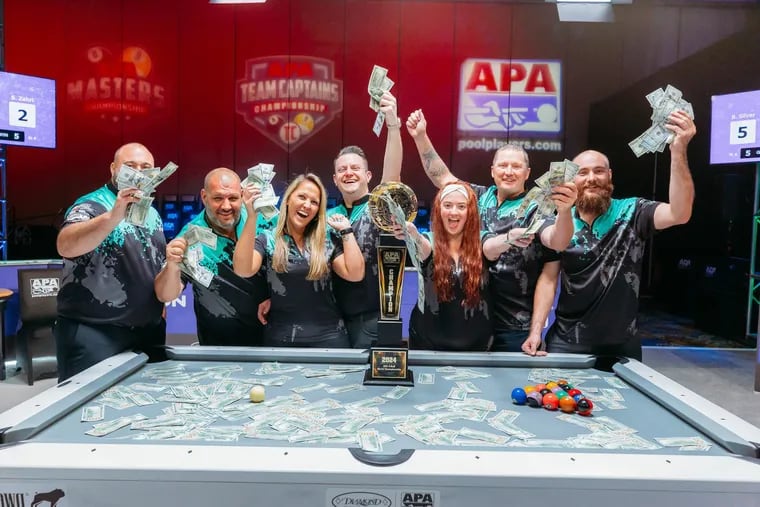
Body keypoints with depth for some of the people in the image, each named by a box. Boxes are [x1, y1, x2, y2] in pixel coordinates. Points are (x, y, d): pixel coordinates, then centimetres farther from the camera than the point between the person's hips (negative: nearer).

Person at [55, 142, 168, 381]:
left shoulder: (153, 213, 11)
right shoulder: (91, 206, -10)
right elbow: (65, 247, -31)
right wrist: (114, 217, -44)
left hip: (147, 331, 7)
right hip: (92, 332, -6)